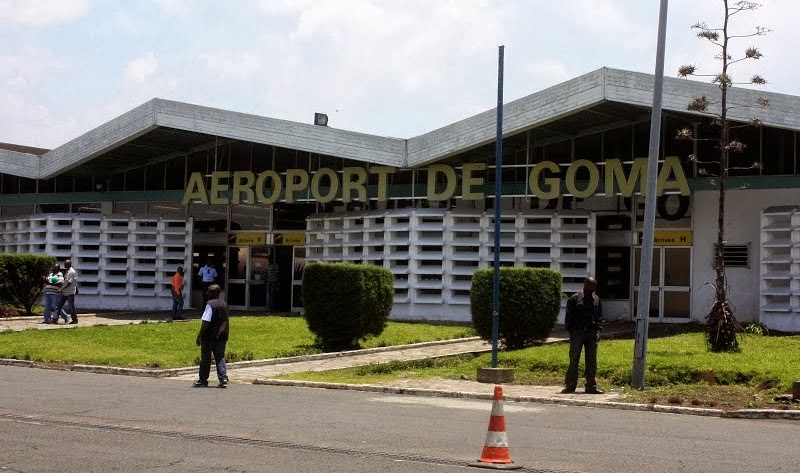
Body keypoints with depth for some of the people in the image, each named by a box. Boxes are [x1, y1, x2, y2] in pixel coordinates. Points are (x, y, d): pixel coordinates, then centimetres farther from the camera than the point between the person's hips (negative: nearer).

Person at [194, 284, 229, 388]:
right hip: (222, 336, 7)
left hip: (209, 336, -7)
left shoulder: (210, 304, -14)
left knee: (205, 358, 4)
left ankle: (203, 380, 12)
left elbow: (206, 322, -18)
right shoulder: (224, 304, 11)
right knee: (220, 357, 7)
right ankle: (223, 378, -4)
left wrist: (199, 336, -13)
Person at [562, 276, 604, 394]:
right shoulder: (575, 298, -3)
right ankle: (570, 386, 4)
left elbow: (599, 317, 15)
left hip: (591, 333, 4)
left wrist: (598, 330, 3)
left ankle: (591, 386, 10)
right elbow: (569, 317, -2)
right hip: (577, 333, -4)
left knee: (592, 361, 5)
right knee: (574, 360, -1)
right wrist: (571, 331, -8)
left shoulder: (596, 299, 11)